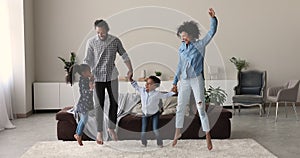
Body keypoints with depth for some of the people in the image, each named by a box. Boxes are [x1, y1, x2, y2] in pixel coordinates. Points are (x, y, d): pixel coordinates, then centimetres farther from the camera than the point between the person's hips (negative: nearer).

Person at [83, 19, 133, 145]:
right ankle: (99, 132, 13)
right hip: (97, 78, -2)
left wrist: (130, 69, 1)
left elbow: (124, 55, 8)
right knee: (99, 105, 2)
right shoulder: (91, 42, -5)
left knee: (114, 103, 6)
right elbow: (87, 60, -5)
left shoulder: (115, 41, -1)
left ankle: (111, 129, 24)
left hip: (112, 77, 2)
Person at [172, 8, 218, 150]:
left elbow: (212, 32, -16)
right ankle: (177, 133, 29)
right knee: (180, 108, 11)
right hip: (184, 81, 5)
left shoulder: (200, 45, -6)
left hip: (197, 80, -4)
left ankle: (208, 136, 8)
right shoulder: (182, 47, 6)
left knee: (201, 109, -3)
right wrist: (175, 81, 14)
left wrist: (213, 18, -30)